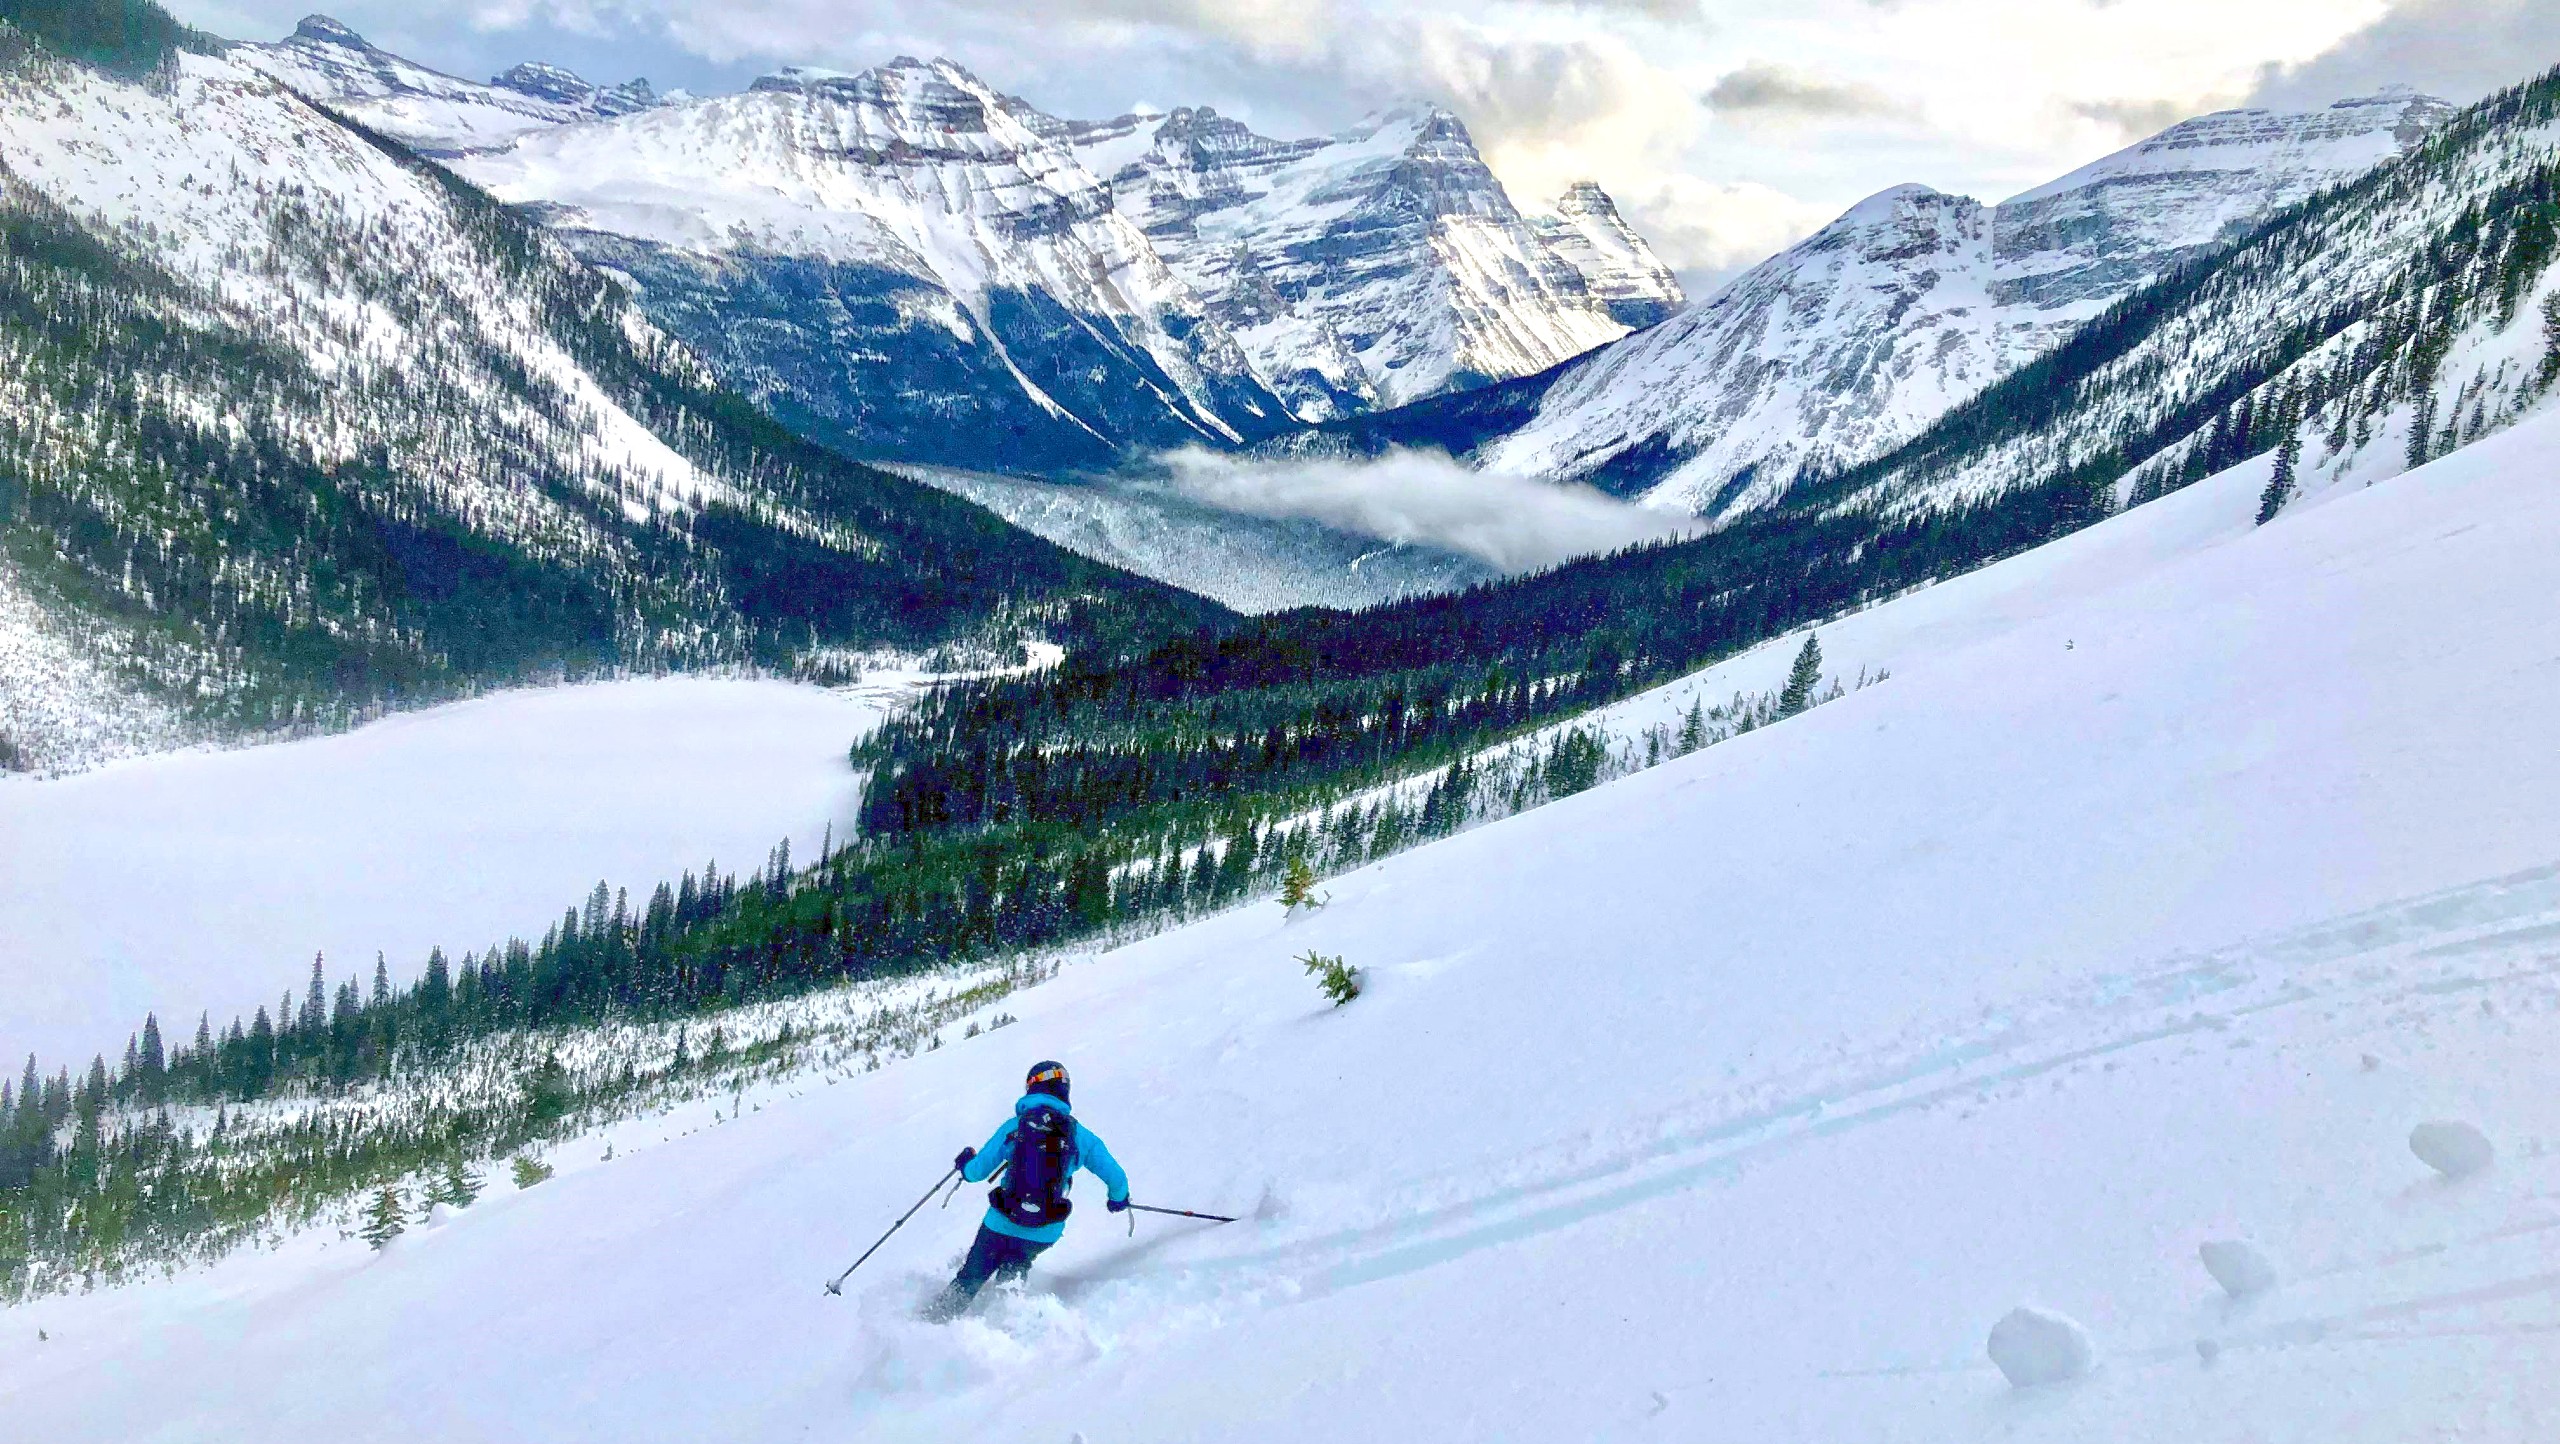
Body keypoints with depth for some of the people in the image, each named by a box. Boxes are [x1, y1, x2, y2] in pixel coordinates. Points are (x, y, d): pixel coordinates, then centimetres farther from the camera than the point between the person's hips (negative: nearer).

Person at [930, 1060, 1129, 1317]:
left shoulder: (1014, 1126, -5)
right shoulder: (1081, 1136, -3)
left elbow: (977, 1171, -3)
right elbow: (1116, 1178, 0)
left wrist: (965, 1162, 21)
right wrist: (1118, 1199, 23)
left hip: (1001, 1225, -1)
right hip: (1046, 1233, 1)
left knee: (969, 1280, 21)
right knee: (1014, 1267, 32)